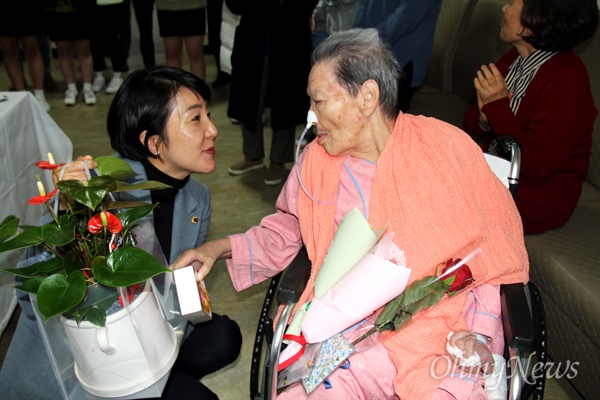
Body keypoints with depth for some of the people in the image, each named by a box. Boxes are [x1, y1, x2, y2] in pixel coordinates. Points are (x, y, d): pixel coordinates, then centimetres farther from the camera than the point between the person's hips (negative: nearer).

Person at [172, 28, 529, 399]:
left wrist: (478, 328, -9)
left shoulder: (449, 148, -5)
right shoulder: (317, 161, 3)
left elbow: (494, 246, 2)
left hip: (447, 327, 0)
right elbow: (286, 230, 18)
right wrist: (223, 247, 5)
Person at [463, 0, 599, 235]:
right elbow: (472, 125, 7)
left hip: (540, 193, -7)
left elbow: (537, 165, -25)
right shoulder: (514, 58, 1)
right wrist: (484, 117, -18)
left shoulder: (566, 80, -22)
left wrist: (499, 108, -27)